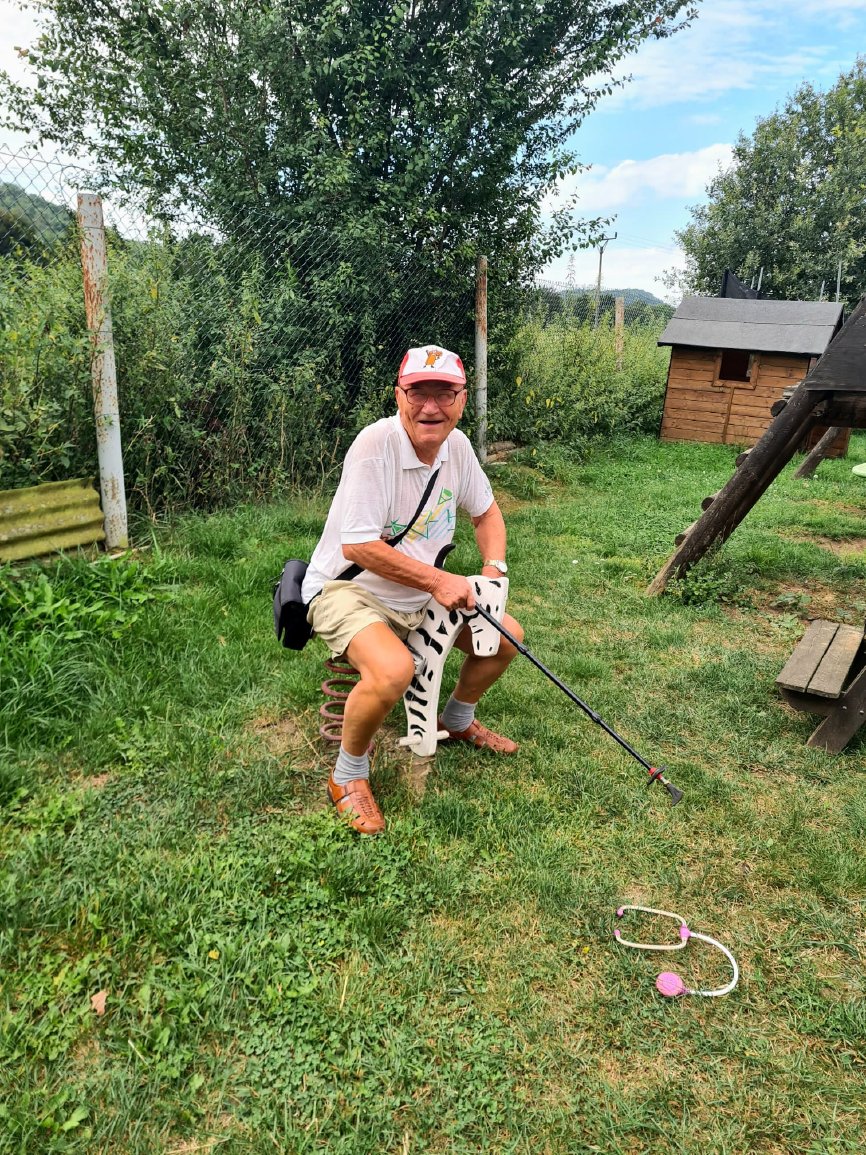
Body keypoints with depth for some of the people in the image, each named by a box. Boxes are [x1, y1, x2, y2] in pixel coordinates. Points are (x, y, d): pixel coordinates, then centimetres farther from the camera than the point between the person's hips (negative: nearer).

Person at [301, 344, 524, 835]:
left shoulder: (457, 445, -3)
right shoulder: (376, 444, -25)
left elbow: (486, 511, 14)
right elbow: (358, 545, -28)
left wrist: (494, 566, -4)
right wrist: (437, 580, -24)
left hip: (418, 595, 8)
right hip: (347, 589, -7)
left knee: (508, 636, 8)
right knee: (393, 670, -36)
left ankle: (458, 721, 35)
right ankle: (348, 777, -7)